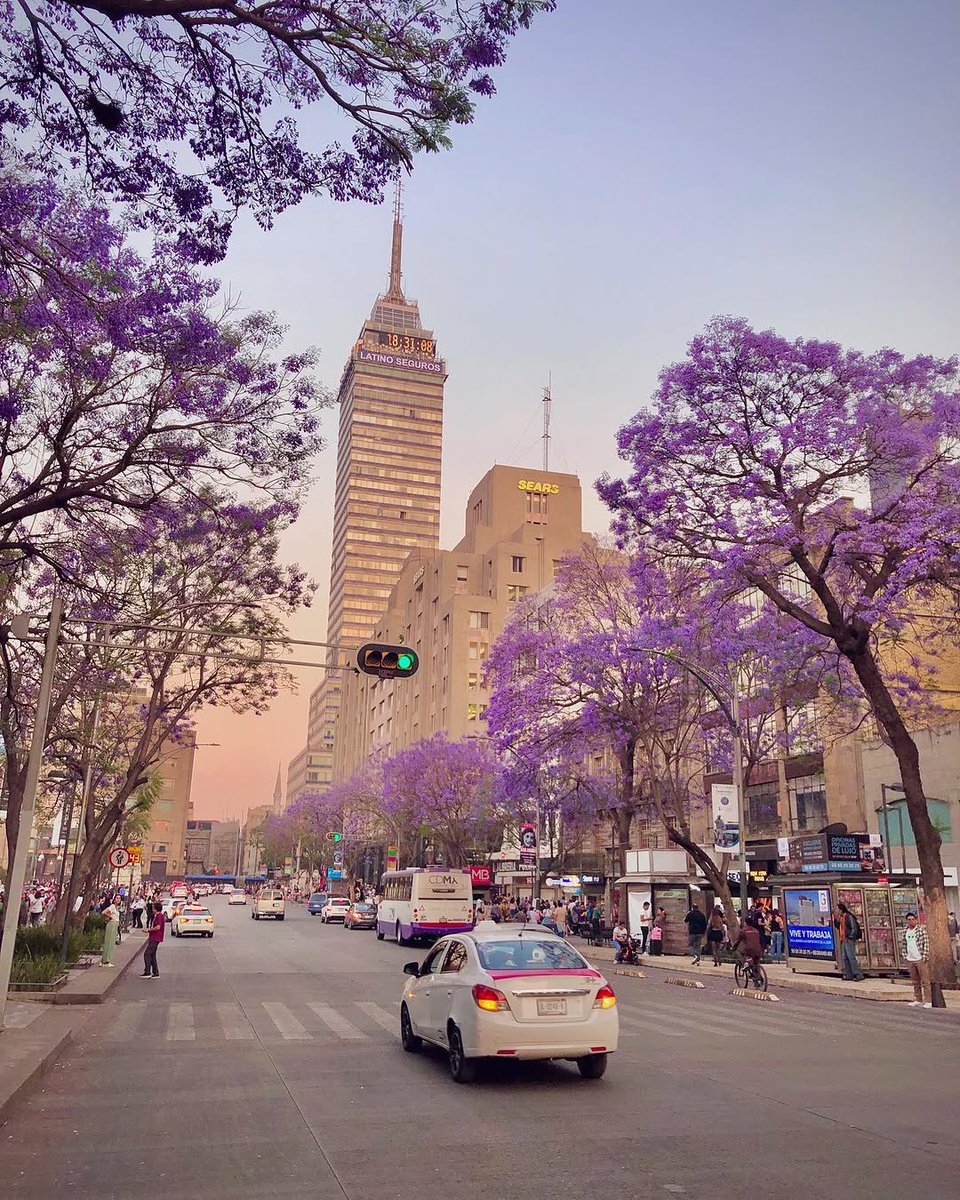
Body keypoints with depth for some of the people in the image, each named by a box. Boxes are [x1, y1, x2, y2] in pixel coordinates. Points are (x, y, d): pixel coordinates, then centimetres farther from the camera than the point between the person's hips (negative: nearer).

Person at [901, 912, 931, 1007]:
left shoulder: (921, 930, -5)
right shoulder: (905, 932, 10)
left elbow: (926, 943, -7)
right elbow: (903, 945, 17)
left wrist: (924, 956, -12)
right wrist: (905, 956, 9)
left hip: (920, 959, -5)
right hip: (910, 960, 5)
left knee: (925, 981, -2)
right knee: (915, 981, 12)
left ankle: (927, 1001, 1)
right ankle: (918, 1000, 21)